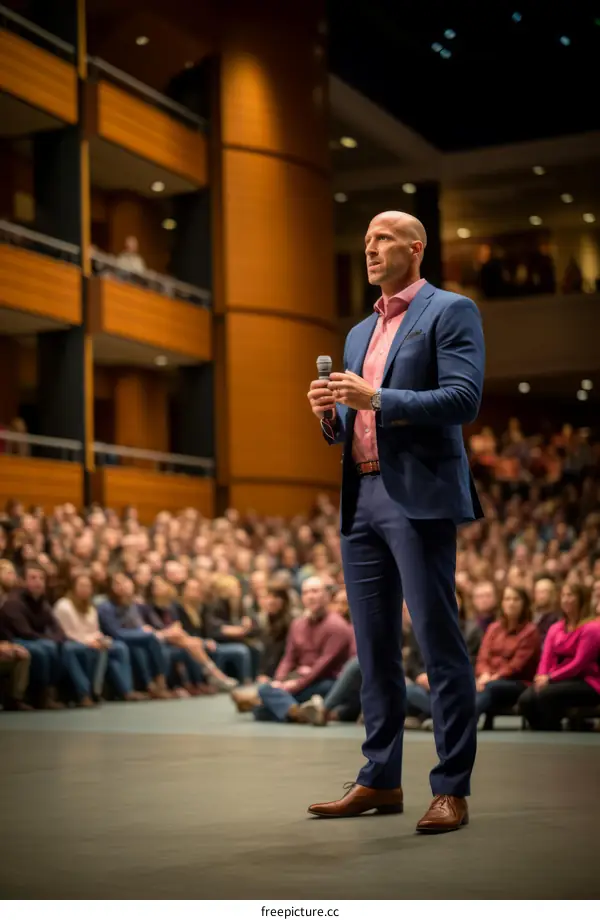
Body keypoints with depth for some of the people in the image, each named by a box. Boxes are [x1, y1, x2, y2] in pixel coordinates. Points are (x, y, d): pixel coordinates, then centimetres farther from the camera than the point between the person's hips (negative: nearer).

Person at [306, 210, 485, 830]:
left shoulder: (450, 311, 0)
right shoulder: (360, 332, 23)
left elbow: (464, 399, -12)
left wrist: (376, 398, -17)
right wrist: (330, 413, 2)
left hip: (419, 498, -8)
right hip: (361, 499, 8)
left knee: (439, 645, -6)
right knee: (373, 647, 9)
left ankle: (451, 790, -2)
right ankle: (380, 781, 17)